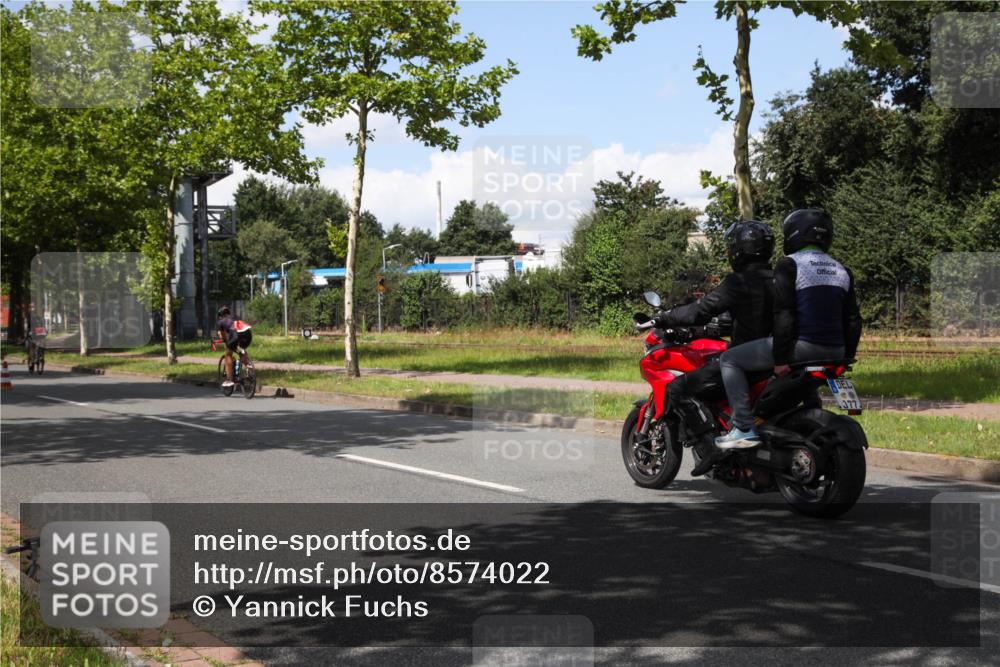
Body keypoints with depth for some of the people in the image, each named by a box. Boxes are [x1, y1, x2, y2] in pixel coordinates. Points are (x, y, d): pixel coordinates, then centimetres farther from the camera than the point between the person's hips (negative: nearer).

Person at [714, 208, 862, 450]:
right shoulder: (842, 271, 16)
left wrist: (780, 358, -14)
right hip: (833, 353, 8)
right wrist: (845, 359, 20)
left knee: (729, 359, 1)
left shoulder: (789, 265, -6)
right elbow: (853, 321, 15)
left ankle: (743, 428, -8)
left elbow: (784, 314, -15)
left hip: (801, 345, -7)